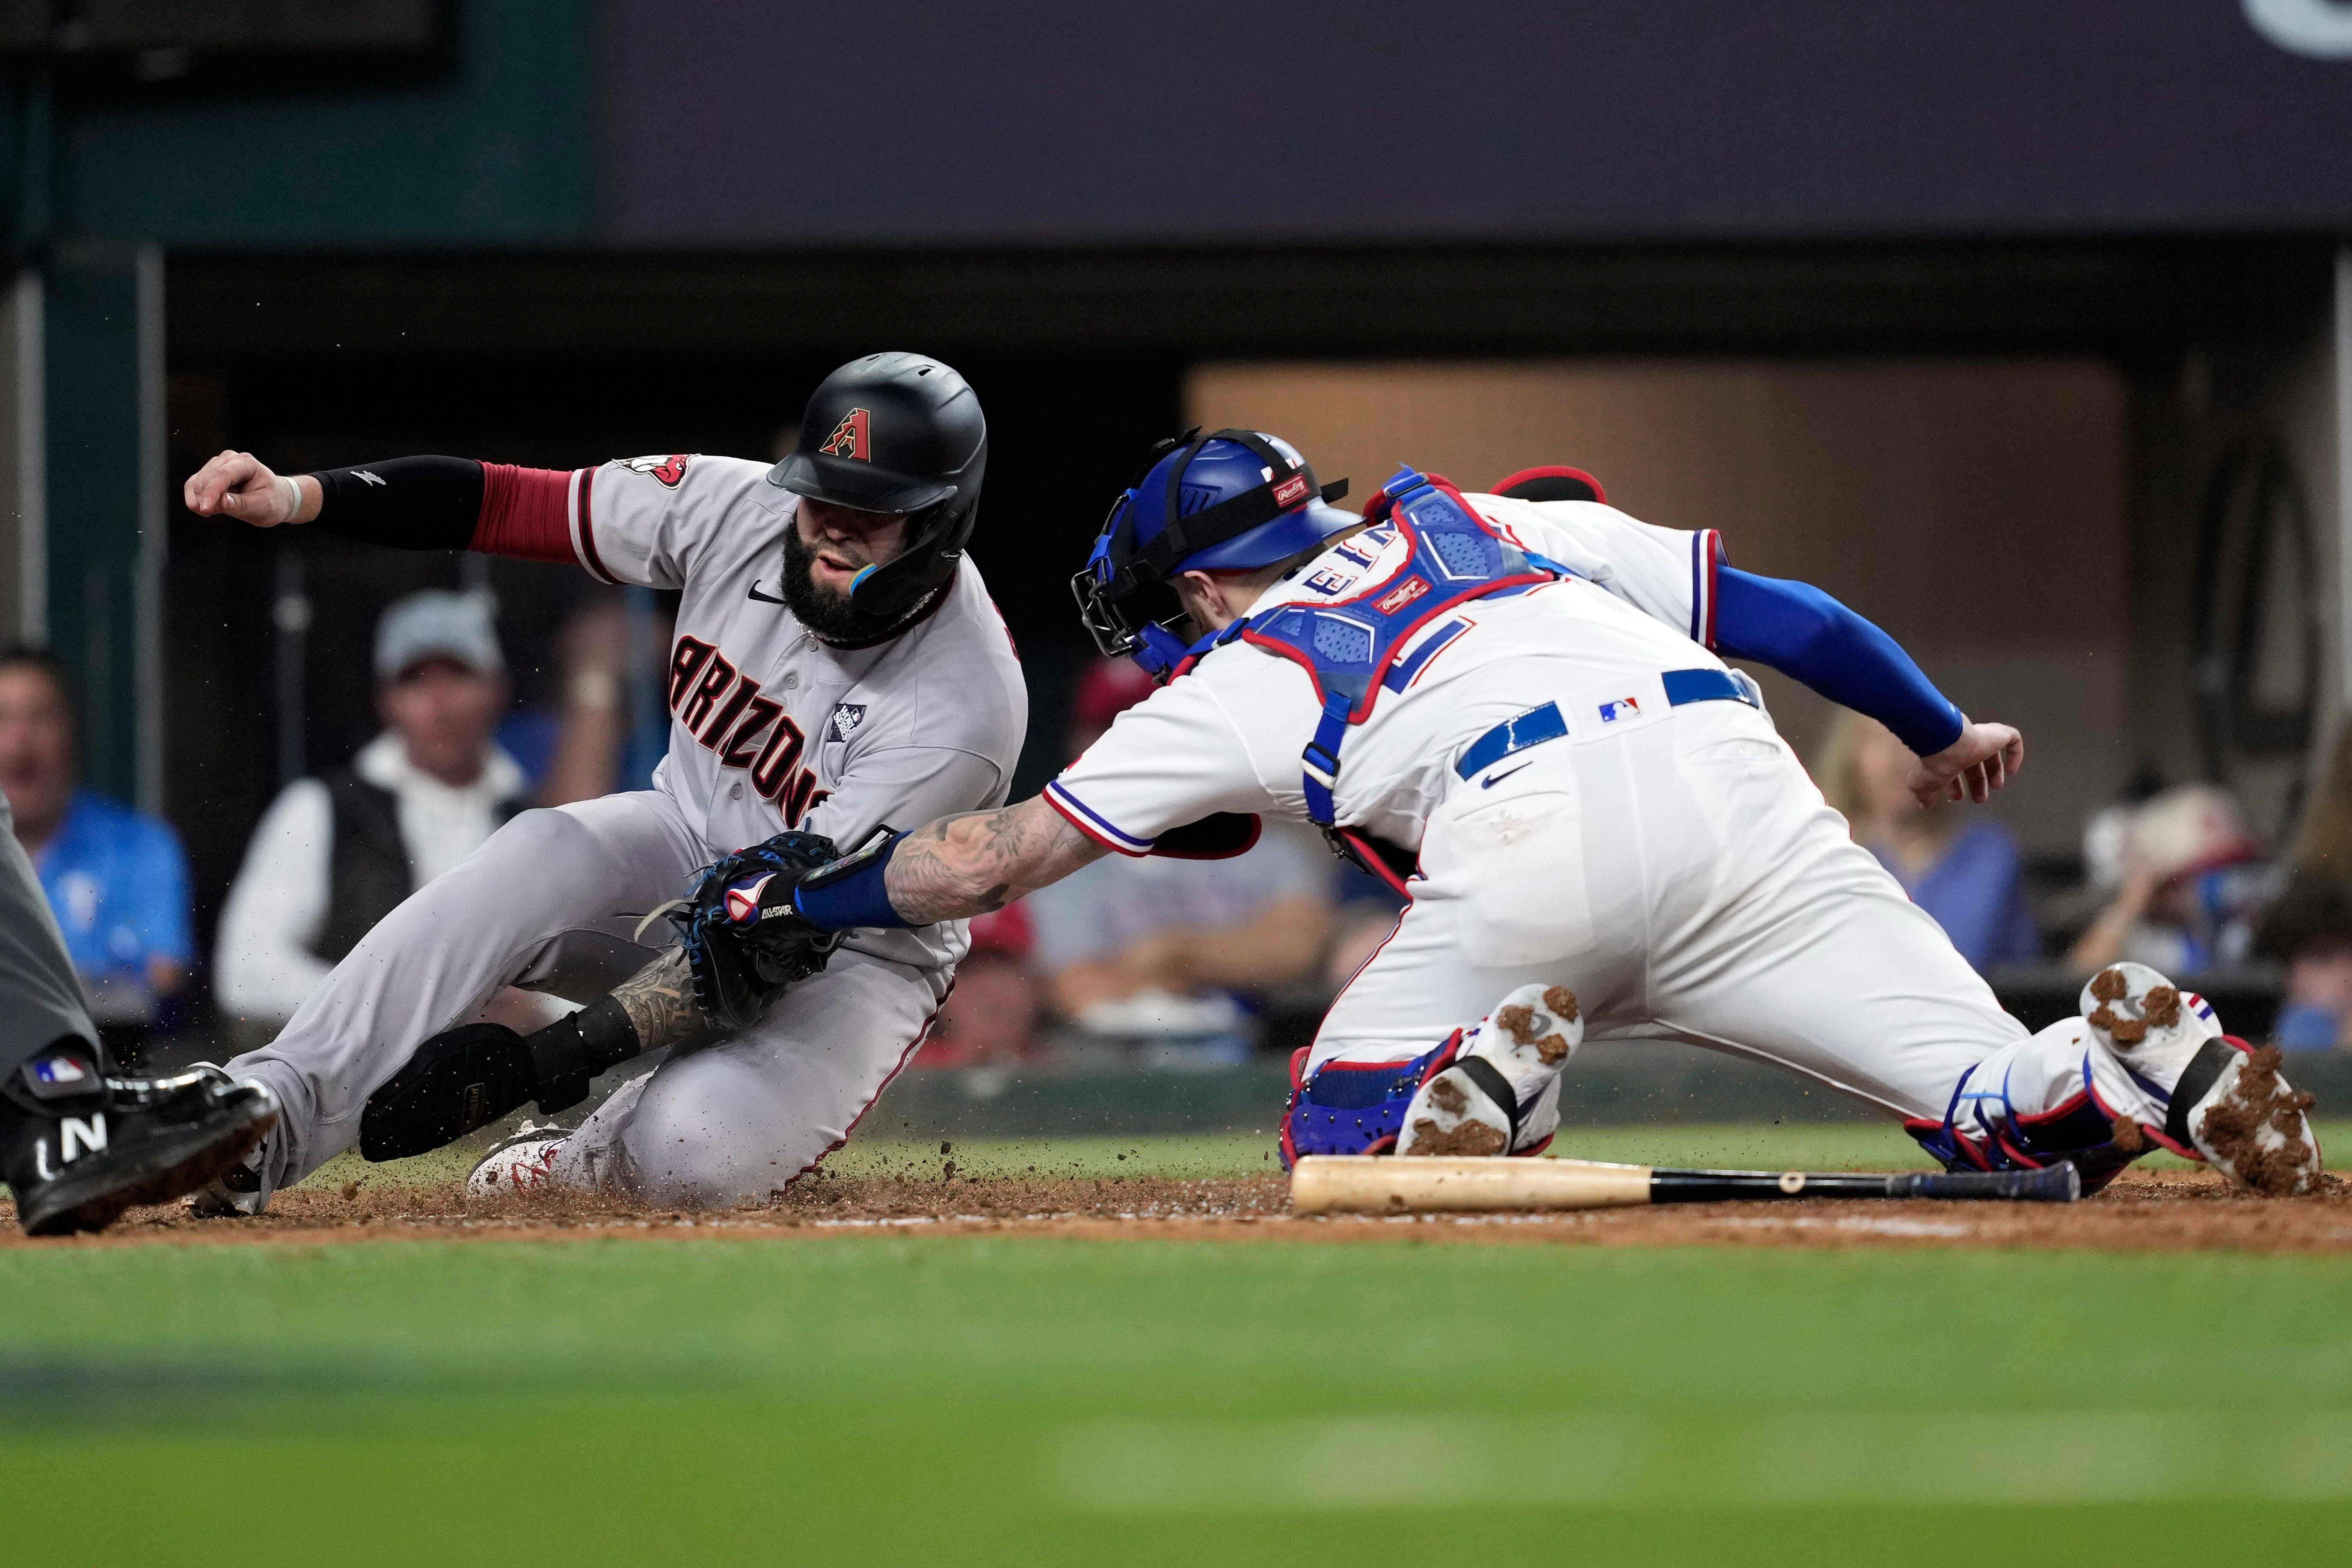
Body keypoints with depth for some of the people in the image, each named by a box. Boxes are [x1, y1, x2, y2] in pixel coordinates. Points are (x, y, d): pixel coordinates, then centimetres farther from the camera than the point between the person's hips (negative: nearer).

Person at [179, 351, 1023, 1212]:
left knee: (691, 1158, -32)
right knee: (539, 856, -31)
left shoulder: (968, 704, -29)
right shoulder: (738, 511, -16)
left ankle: (587, 1164, 7)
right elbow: (501, 502, -13)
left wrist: (578, 1047, -35)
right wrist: (298, 496, -27)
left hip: (850, 955, -4)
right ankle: (268, 1116, -33)